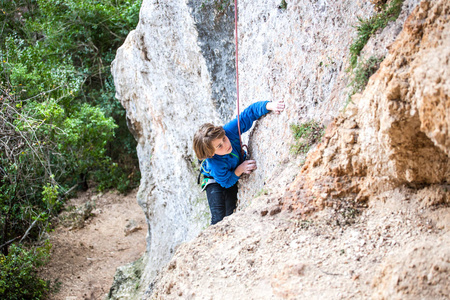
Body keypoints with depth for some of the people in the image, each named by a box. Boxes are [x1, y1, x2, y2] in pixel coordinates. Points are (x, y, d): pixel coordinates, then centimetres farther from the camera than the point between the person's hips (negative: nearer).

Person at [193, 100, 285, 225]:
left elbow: (250, 113, -31)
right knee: (218, 218, -15)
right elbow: (226, 182, -26)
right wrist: (240, 169, -40)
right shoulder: (214, 163, -43)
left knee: (230, 215, 2)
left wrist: (269, 105, -46)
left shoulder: (229, 130, -36)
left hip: (234, 178, 5)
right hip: (216, 181, -4)